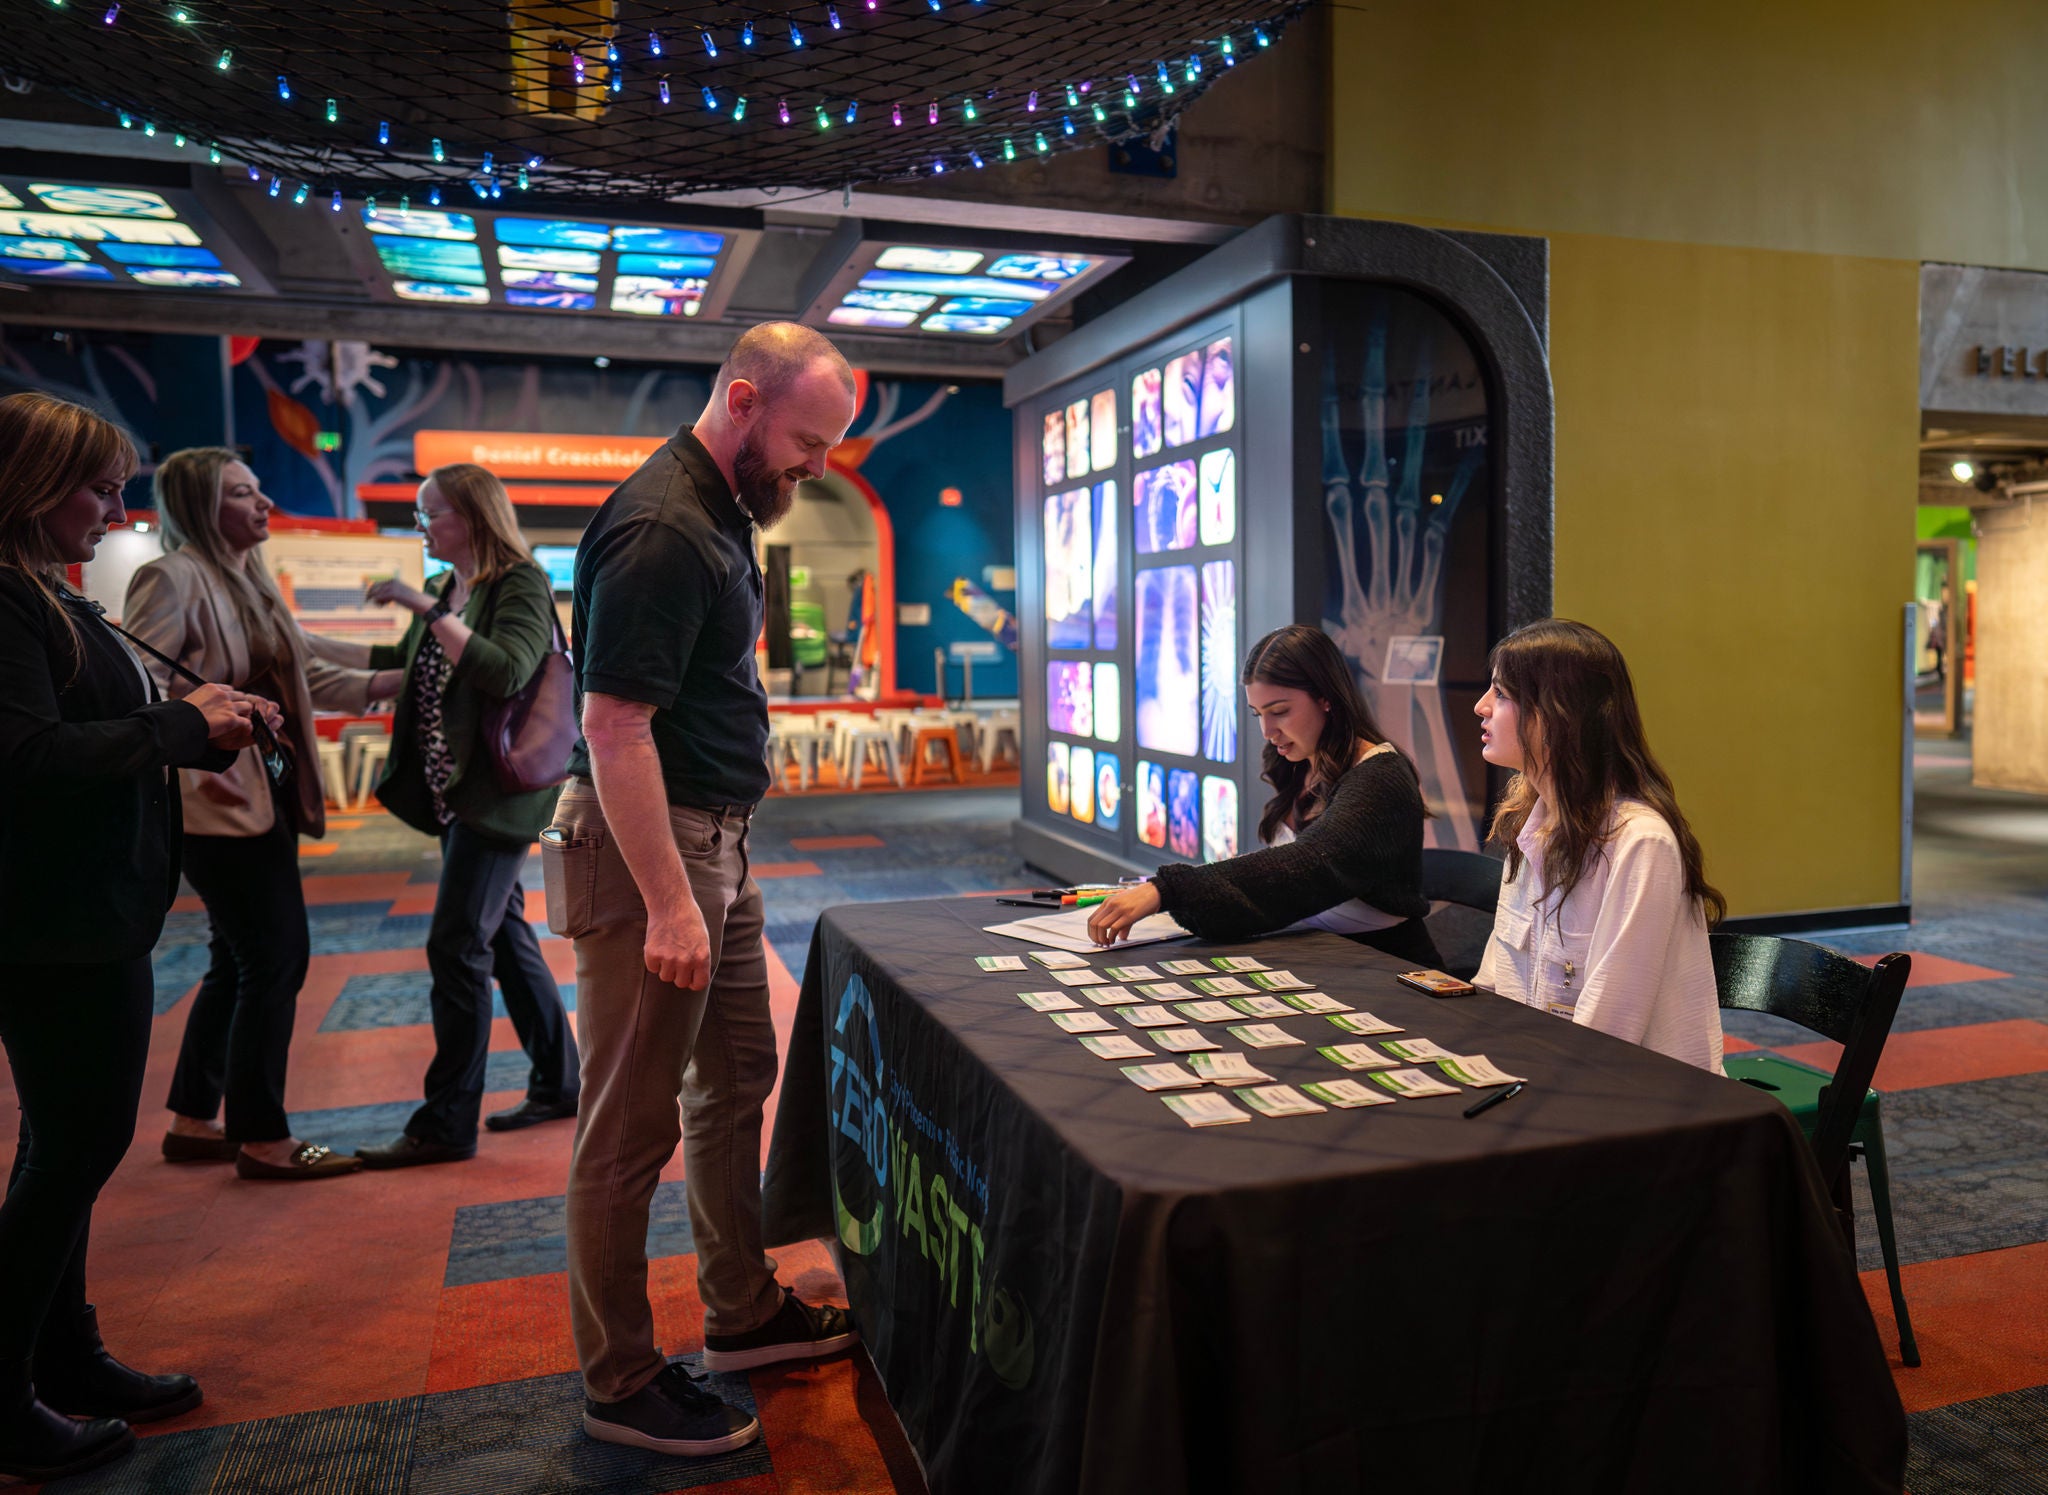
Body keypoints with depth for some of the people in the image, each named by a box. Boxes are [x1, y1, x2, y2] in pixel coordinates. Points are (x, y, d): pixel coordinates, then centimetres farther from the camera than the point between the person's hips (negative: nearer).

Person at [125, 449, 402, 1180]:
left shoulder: (251, 581, 15)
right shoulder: (174, 578, -13)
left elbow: (307, 670, 18)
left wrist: (392, 681, 9)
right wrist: (191, 762, -24)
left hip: (268, 797, 10)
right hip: (223, 805, -10)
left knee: (240, 963, 15)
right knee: (276, 959, -5)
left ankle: (193, 1122, 28)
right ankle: (262, 1138, 7)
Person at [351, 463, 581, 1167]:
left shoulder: (521, 584, -11)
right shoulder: (449, 591, 14)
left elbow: (504, 672, -26)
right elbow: (411, 663, 26)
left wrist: (430, 610, -23)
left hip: (497, 792, -9)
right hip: (455, 792, 9)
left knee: (457, 945, -8)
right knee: (503, 935, 13)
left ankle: (447, 1125, 2)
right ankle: (558, 1084, 25)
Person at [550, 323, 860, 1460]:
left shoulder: (716, 514, 12)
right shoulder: (660, 531, -19)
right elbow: (614, 727, -23)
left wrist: (710, 879, 19)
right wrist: (668, 903, -24)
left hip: (717, 845, 10)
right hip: (650, 850, -10)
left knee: (737, 1081, 18)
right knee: (631, 1128, 2)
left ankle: (742, 1313, 35)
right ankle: (620, 1384, 18)